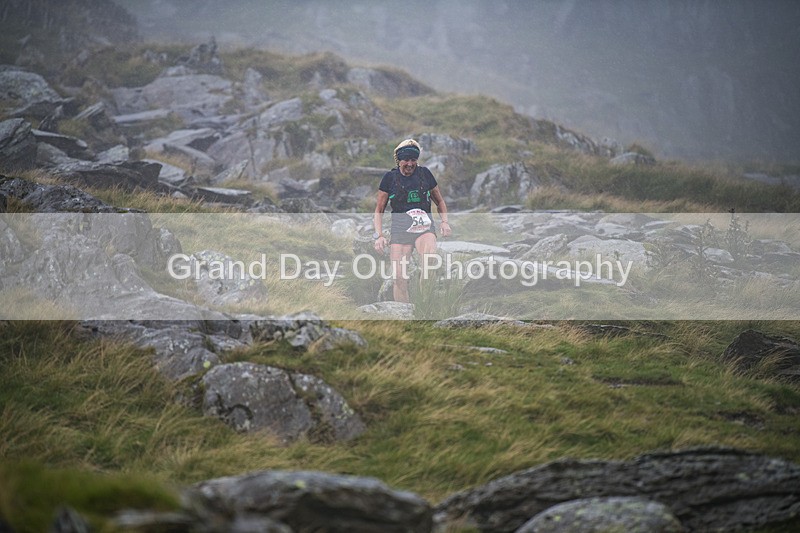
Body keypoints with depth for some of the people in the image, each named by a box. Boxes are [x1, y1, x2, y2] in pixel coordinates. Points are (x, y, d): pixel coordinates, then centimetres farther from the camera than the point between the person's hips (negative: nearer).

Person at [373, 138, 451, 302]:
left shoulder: (425, 174, 10)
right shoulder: (390, 178, 7)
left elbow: (439, 201, 23)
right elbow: (379, 210, 14)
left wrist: (444, 222, 6)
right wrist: (379, 235, 1)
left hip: (424, 227, 0)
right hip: (400, 229, 0)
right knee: (399, 278, -11)